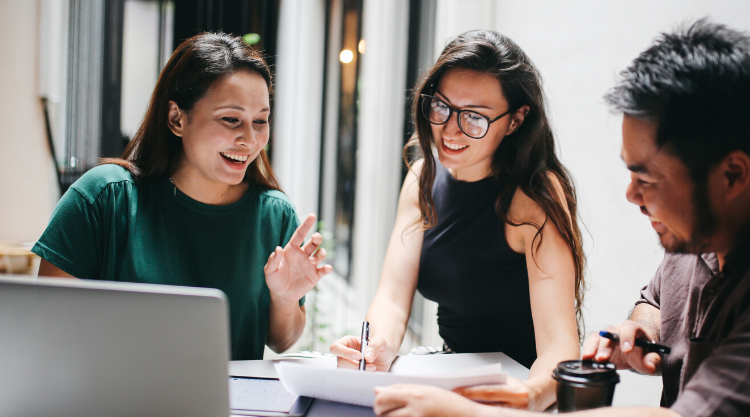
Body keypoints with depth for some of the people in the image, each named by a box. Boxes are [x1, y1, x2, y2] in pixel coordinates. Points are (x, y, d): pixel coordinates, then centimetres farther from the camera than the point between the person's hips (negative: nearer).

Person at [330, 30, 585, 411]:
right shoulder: (424, 179, 1)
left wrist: (534, 393, -45)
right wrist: (378, 349, -27)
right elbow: (393, 299, -6)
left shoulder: (536, 194, -15)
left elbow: (559, 342, -24)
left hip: (520, 383, -3)